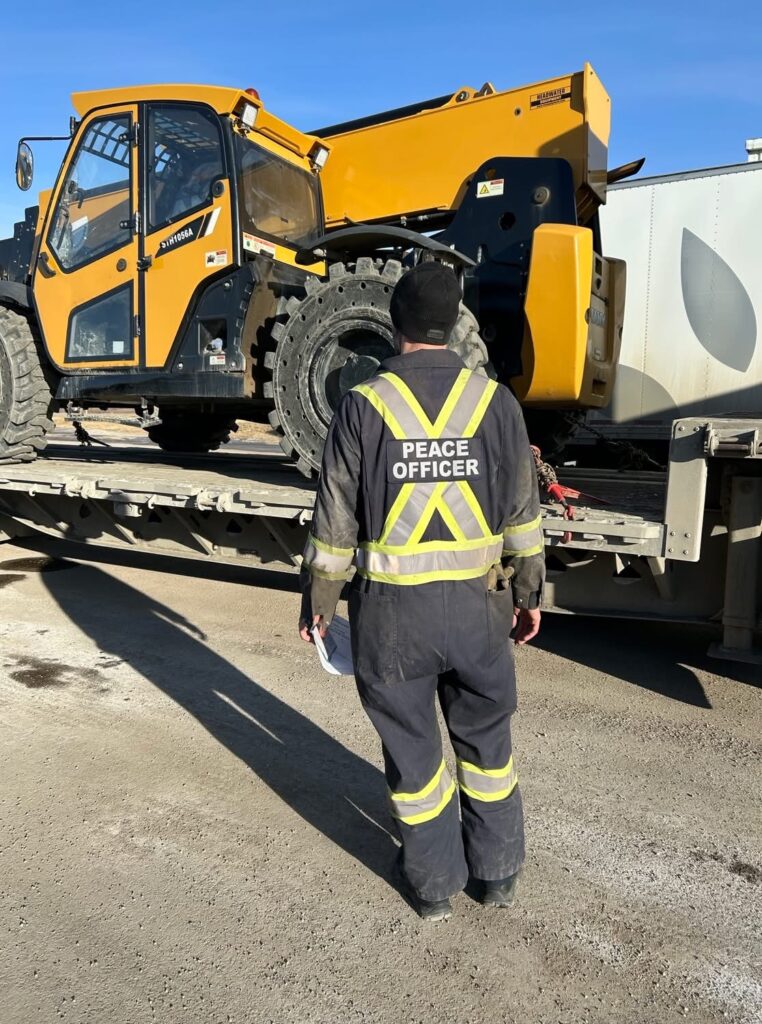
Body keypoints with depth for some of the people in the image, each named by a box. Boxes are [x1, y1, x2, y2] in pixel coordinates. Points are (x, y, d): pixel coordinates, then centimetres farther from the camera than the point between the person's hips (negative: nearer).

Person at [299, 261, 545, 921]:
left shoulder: (364, 405, -7)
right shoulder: (494, 401, -2)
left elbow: (335, 520, -5)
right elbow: (521, 513, 1)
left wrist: (319, 599, 7)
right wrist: (529, 592, 13)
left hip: (391, 606, -1)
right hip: (477, 602, 2)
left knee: (412, 745, 15)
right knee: (486, 738, 20)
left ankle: (434, 884, 33)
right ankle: (497, 874, 37)